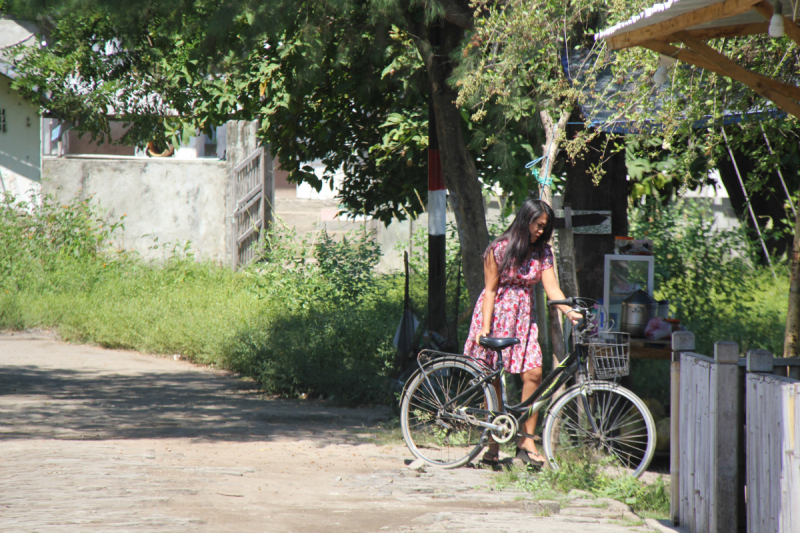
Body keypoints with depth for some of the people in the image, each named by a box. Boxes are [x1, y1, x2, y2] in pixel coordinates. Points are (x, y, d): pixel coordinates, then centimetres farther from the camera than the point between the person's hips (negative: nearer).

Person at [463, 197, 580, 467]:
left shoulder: (542, 252, 4)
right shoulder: (499, 249, -8)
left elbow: (551, 287, -5)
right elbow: (490, 290, -7)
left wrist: (569, 310, -24)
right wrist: (485, 328, -14)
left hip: (523, 318, 4)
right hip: (496, 315, -3)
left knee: (533, 375, -12)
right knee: (493, 381, -1)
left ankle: (526, 440, -5)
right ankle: (493, 446, 6)